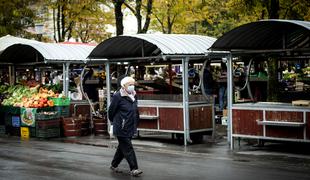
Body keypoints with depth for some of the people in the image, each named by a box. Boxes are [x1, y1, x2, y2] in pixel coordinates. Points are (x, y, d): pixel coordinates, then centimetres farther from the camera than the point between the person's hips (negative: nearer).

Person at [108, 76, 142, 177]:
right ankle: (133, 169, -5)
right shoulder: (118, 96, -14)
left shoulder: (133, 96, 10)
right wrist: (113, 121, 7)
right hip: (121, 129, -8)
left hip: (130, 128, 8)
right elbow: (111, 110, -7)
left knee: (122, 148, 16)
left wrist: (135, 124, 15)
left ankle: (114, 165, 30)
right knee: (128, 149, -7)